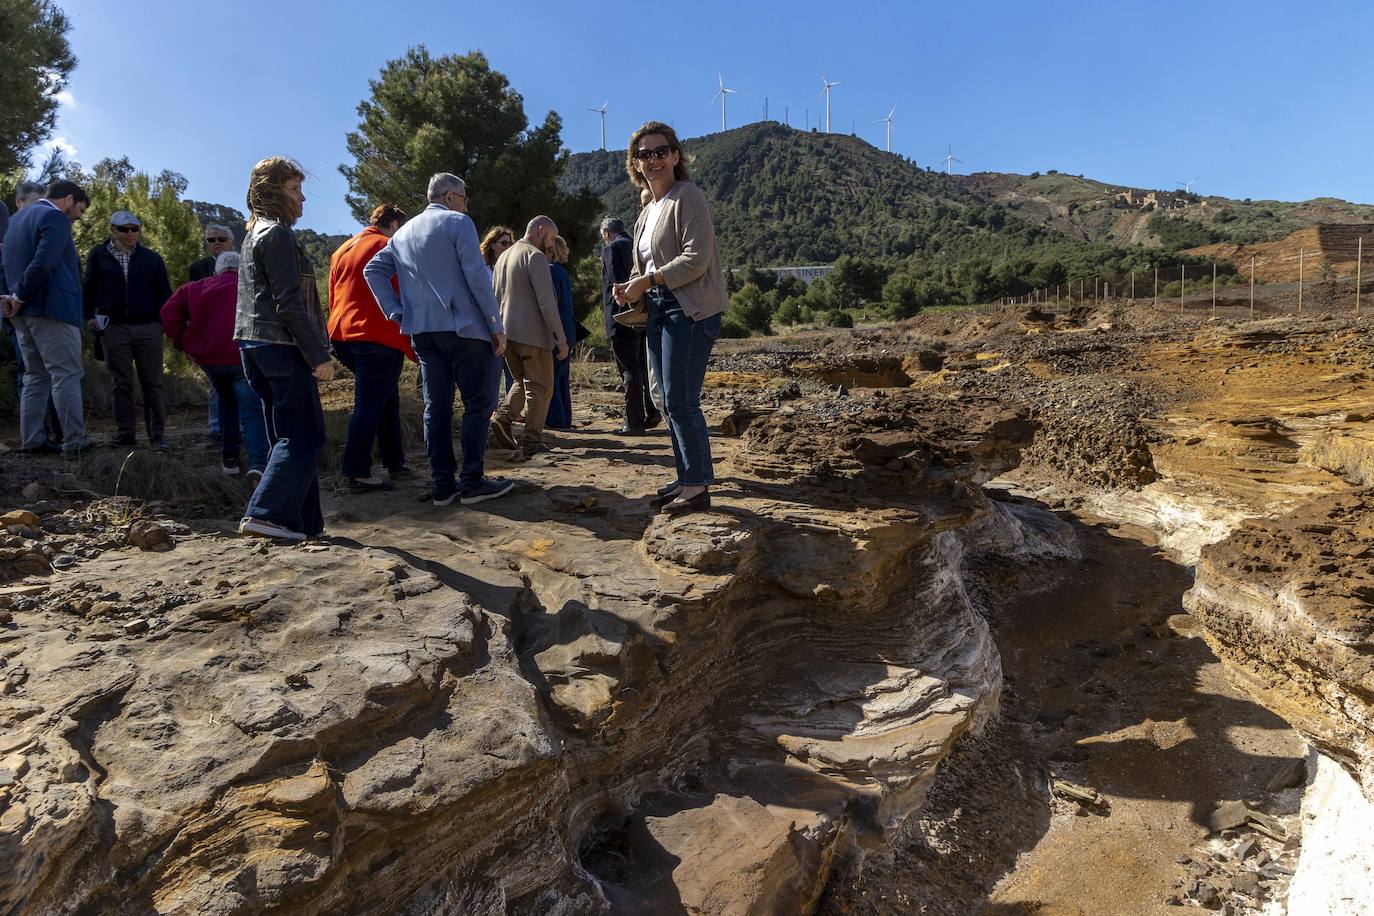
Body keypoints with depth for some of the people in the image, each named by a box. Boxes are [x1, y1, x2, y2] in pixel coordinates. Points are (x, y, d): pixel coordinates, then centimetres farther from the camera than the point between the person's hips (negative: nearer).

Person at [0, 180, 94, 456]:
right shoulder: (56, 218, -8)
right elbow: (43, 263, -21)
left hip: (24, 310, 9)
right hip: (51, 308, -9)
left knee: (36, 376, 13)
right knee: (66, 375, -8)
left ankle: (32, 439, 12)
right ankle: (74, 442, -9)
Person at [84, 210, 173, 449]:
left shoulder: (152, 258, 6)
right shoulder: (98, 256, 8)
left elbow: (164, 293, 7)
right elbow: (89, 289, 15)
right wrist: (89, 316, 5)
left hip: (148, 328, -1)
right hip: (114, 328, 1)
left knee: (152, 384, 0)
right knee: (121, 384, 4)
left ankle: (156, 435, 4)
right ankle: (126, 434, 9)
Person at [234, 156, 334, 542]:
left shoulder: (253, 234, 21)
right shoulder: (277, 234, -9)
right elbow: (289, 303, -17)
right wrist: (319, 355, -18)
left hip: (254, 344, 10)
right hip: (282, 346, -10)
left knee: (287, 437, 11)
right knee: (304, 437, -7)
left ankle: (302, 524, 14)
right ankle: (264, 514, -11)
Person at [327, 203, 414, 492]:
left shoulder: (342, 250, 20)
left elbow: (333, 299, 20)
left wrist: (336, 337, 24)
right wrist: (414, 349, -6)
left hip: (342, 335, 8)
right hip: (378, 337, -8)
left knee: (386, 397, 16)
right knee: (369, 405, -6)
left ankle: (394, 463, 19)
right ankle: (357, 473, -6)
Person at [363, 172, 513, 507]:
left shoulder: (404, 231, 17)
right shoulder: (458, 222, -3)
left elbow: (373, 270, 14)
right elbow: (477, 277, -11)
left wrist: (397, 312, 9)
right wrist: (496, 325, -8)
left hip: (422, 330, 7)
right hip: (464, 328, -6)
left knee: (436, 406, 8)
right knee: (477, 403, 0)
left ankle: (442, 485, 9)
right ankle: (472, 481, -1)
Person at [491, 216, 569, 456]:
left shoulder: (504, 256, 17)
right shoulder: (535, 256, -10)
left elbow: (497, 298, 21)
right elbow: (547, 303, -18)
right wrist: (561, 339, -16)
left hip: (506, 333, 8)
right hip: (532, 334, -8)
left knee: (522, 381, 21)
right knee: (540, 387, 2)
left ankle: (504, 418, 0)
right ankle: (531, 441, 0)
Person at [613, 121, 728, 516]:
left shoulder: (688, 197, -8)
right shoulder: (647, 211, 19)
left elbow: (696, 258, -19)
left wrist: (645, 282, -15)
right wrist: (631, 288, 6)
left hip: (689, 310, -9)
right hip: (659, 310, 9)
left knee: (680, 401, -9)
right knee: (673, 401, 10)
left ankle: (698, 486, 1)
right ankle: (687, 479, 20)